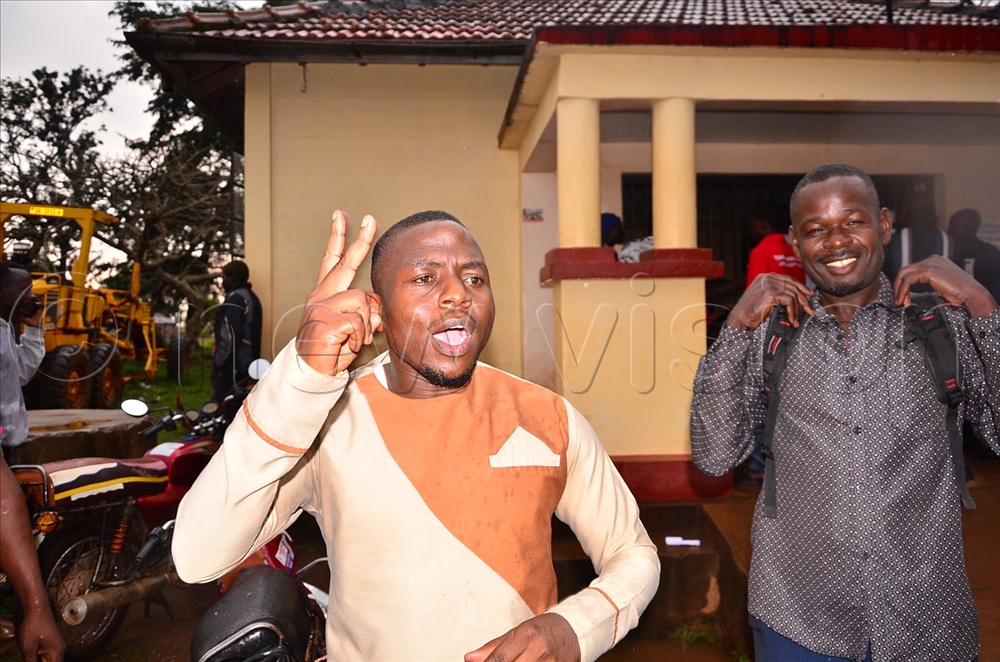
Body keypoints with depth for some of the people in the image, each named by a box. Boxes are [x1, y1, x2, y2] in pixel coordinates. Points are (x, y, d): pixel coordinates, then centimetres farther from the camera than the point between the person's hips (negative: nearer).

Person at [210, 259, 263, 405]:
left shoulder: (235, 298, -12)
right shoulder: (251, 297, 18)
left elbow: (232, 334, -21)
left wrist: (219, 360, -15)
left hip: (231, 364, -10)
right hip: (245, 362, 10)